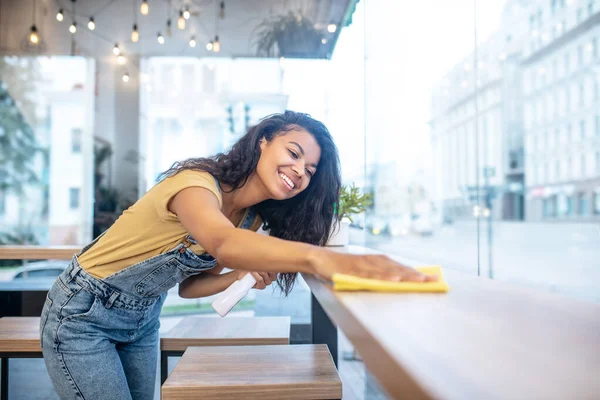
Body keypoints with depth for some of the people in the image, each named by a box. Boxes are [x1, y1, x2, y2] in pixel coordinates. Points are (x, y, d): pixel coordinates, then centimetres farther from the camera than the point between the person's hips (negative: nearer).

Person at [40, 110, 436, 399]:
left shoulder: (252, 219, -6)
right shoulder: (196, 182, -29)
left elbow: (189, 282, -1)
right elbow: (222, 243, -52)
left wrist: (246, 276, -19)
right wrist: (318, 257, -67)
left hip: (142, 322, 7)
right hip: (82, 317, -6)